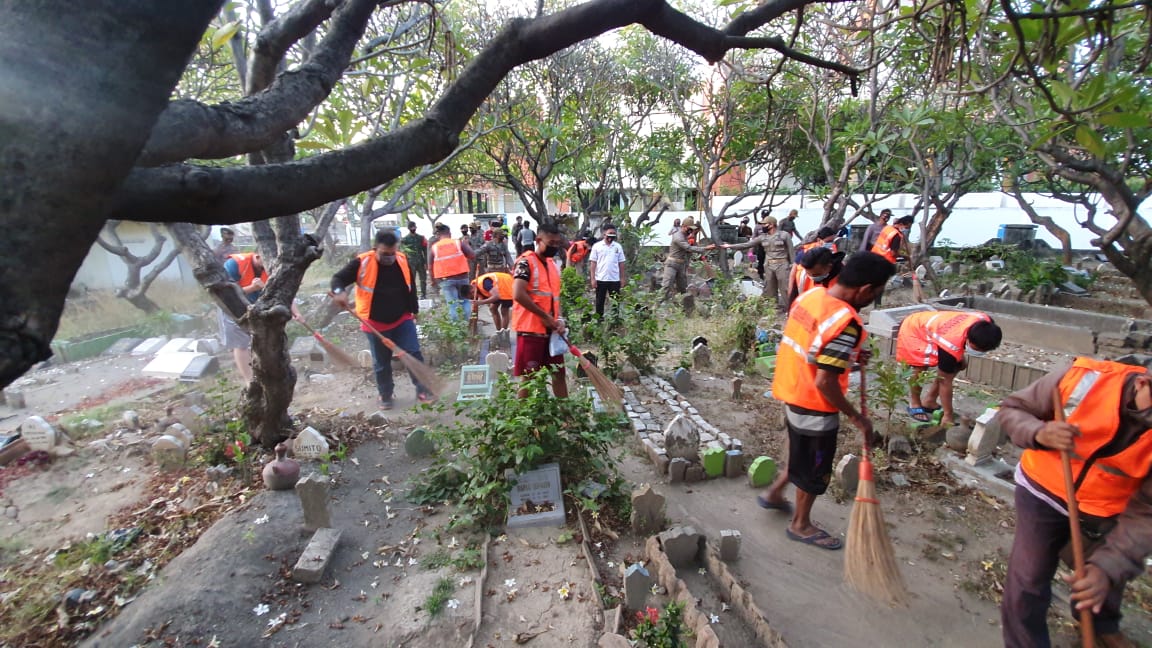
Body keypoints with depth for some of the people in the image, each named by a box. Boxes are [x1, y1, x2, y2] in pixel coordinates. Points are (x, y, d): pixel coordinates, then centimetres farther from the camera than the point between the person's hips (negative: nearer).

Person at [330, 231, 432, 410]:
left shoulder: (403, 260, -5)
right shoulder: (362, 263, -16)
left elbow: (410, 288, 8)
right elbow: (338, 278, -10)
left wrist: (414, 311, 13)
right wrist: (339, 291, -34)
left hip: (402, 319, 2)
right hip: (376, 323, -2)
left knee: (414, 354, -2)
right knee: (381, 362, 10)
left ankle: (422, 390, 11)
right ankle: (385, 396, 28)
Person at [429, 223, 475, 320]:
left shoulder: (433, 247, 3)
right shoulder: (459, 242, 1)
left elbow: (430, 267, 5)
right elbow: (472, 256, 0)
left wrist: (433, 281, 19)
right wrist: (466, 244, 15)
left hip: (445, 280, 0)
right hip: (462, 277, 1)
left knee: (452, 304, 4)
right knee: (465, 301, 16)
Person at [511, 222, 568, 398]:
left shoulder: (554, 265, 14)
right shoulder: (526, 262, -11)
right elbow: (518, 295, -22)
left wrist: (559, 320, 2)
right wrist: (545, 316, -16)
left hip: (551, 330, 8)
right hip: (530, 329, -8)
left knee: (559, 372, 14)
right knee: (529, 377, 1)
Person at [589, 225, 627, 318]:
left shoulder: (618, 247, 5)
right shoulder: (597, 246, -2)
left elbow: (621, 264, 8)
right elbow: (593, 263, -2)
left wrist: (623, 278, 5)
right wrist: (593, 279, -8)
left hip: (615, 279, 2)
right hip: (600, 279, -2)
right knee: (600, 301, 7)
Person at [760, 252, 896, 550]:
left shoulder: (811, 294, -2)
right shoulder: (846, 322, -28)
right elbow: (825, 383, -28)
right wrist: (857, 417, -15)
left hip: (792, 393, 8)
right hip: (814, 407, -8)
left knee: (804, 456, 29)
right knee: (815, 468, 14)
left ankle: (774, 493, 45)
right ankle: (801, 525, 35)